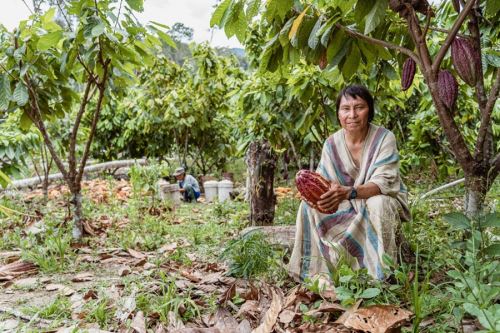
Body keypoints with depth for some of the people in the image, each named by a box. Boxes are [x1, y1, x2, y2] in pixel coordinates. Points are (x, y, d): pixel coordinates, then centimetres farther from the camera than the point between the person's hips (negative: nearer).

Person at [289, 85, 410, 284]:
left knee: (377, 203, -38)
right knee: (309, 205, -18)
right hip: (348, 208, 4)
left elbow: (384, 182, -29)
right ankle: (317, 272, -13)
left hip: (386, 203, -4)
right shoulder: (332, 143, -6)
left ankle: (384, 273, -21)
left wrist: (349, 192, -47)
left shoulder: (384, 138, -18)